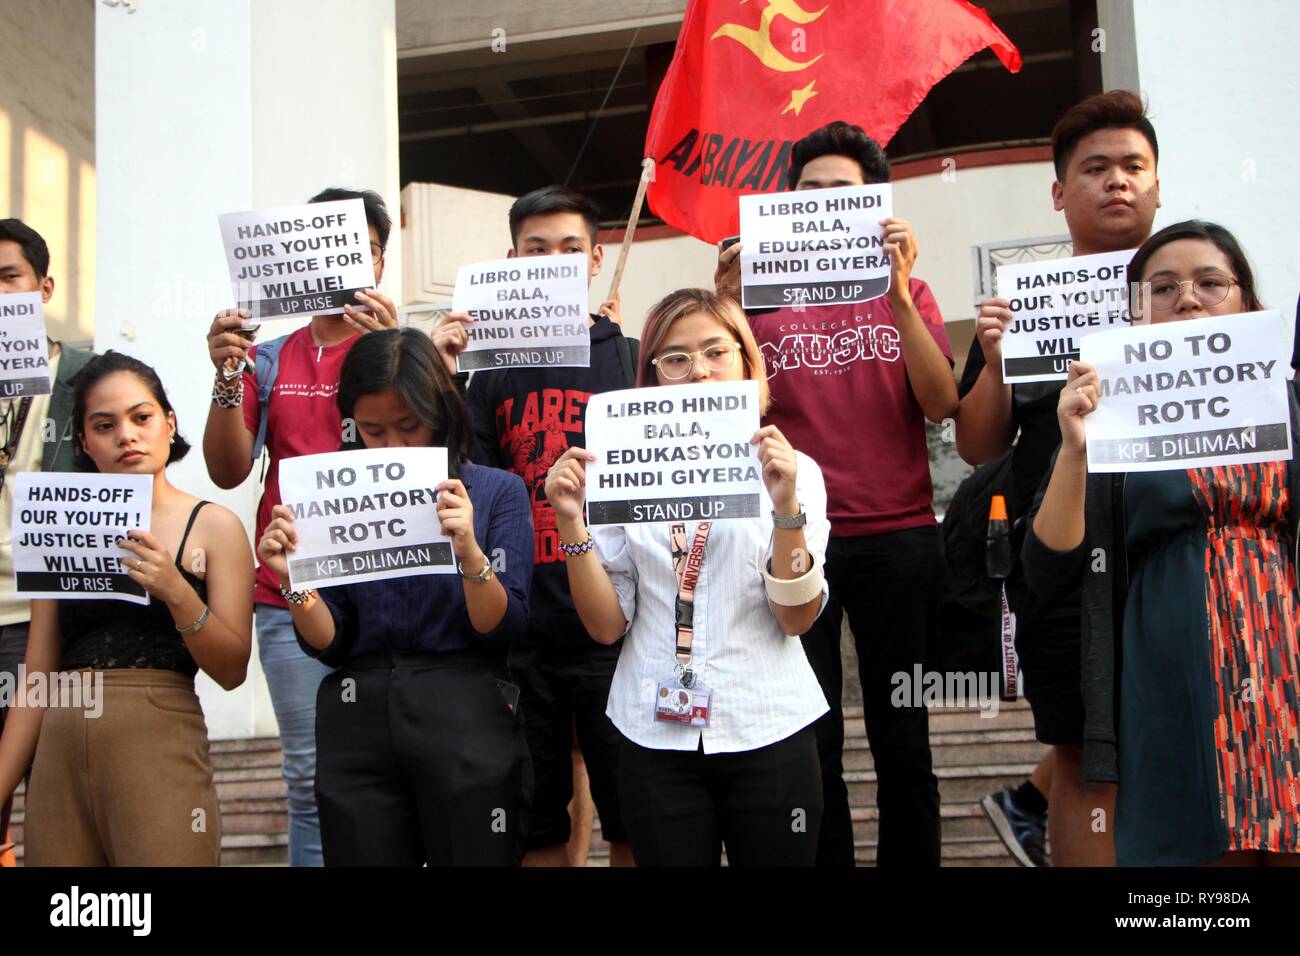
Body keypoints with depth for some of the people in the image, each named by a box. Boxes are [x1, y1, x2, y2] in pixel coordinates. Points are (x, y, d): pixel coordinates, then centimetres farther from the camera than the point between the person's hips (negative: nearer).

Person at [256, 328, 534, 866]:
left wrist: (468, 550, -22)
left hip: (466, 722, -2)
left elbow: (503, 629, -6)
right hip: (358, 725, 2)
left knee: (474, 856, 5)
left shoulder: (497, 491, 2)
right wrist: (293, 579, -13)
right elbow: (330, 645, 4)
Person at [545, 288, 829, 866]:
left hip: (769, 732, 0)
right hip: (656, 738, 1)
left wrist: (786, 505, -19)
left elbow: (797, 618, -7)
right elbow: (606, 625, 0)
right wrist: (571, 523, -13)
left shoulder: (793, 469, 1)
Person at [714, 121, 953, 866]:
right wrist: (728, 309, -12)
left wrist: (898, 295, -15)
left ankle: (910, 858, 19)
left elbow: (941, 404, -5)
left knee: (902, 740, 6)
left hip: (897, 539, 0)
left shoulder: (907, 293, 9)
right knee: (809, 745, 5)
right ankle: (823, 859, 18)